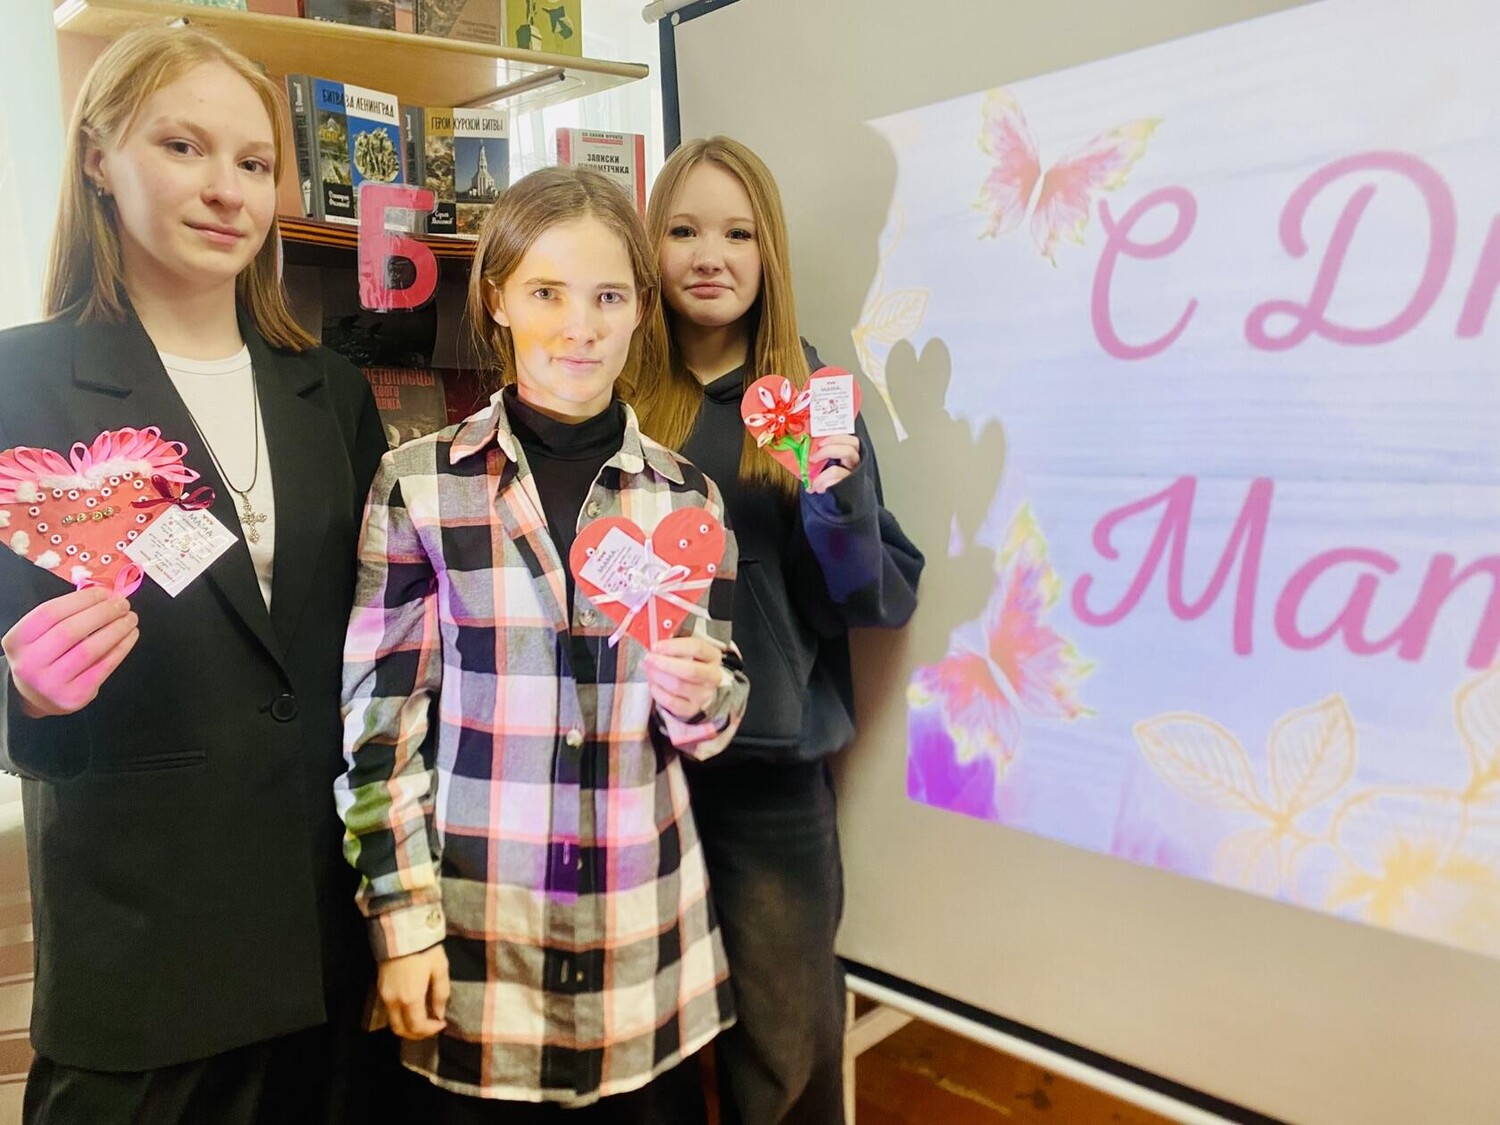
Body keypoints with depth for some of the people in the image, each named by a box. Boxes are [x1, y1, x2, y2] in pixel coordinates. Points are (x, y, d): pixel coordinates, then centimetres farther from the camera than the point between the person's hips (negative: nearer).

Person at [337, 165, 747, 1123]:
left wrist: (700, 698, -14)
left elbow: (716, 717, 7)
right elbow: (382, 719, -2)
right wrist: (402, 918, -4)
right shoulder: (419, 484, -5)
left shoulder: (688, 497, 1)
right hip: (474, 926, -1)